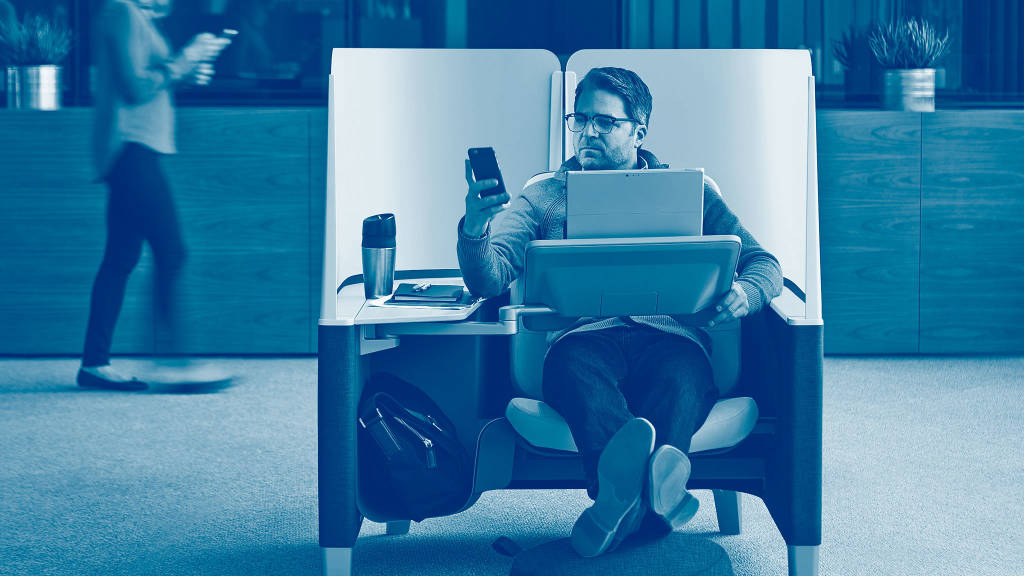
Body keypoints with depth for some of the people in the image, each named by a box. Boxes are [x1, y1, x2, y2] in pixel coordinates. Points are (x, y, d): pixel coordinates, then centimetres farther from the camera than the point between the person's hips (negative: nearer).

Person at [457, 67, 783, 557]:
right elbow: (489, 281, 10)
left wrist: (745, 293, -8)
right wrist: (474, 230, -14)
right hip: (585, 335, 0)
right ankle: (653, 484, -65)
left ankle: (622, 487, -64)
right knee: (573, 365, -38)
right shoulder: (544, 195, 24)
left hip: (671, 335, 0)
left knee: (681, 373, -38)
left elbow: (763, 264, 18)